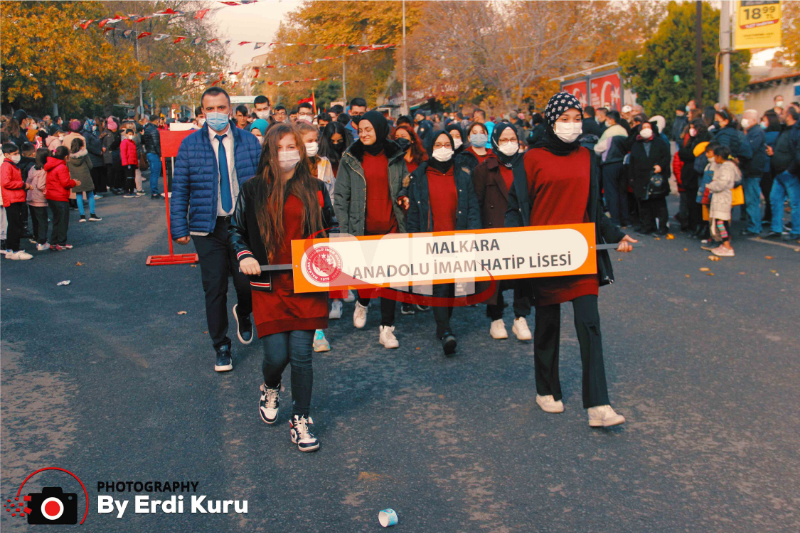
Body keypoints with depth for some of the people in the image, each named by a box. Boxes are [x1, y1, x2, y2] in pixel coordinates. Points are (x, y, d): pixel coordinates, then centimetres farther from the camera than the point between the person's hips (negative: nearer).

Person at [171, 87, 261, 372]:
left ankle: (243, 315, 38)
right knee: (214, 289, 3)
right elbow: (179, 189, 2)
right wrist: (179, 228, -3)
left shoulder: (249, 141, 4)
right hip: (208, 227, 0)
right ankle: (221, 347, 20)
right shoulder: (190, 145, 2)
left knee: (247, 284, 1)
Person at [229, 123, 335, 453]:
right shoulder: (253, 190, 4)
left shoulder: (315, 189, 6)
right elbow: (235, 230, 14)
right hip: (269, 287, 0)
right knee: (277, 355, -3)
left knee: (301, 355, -2)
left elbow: (329, 230, 17)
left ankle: (301, 420, 17)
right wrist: (244, 256, -3)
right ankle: (270, 389, 34)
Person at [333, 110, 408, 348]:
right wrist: (344, 228, -3)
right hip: (363, 228, 0)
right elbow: (340, 195, 3)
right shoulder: (351, 159, 3)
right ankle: (362, 304, 39)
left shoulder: (396, 157, 6)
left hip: (391, 227, 1)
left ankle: (387, 328, 8)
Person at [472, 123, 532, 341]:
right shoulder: (484, 169, 5)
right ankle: (496, 319, 16)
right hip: (494, 230, -1)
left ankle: (520, 318, 7)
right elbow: (477, 203, 4)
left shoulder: (526, 165, 10)